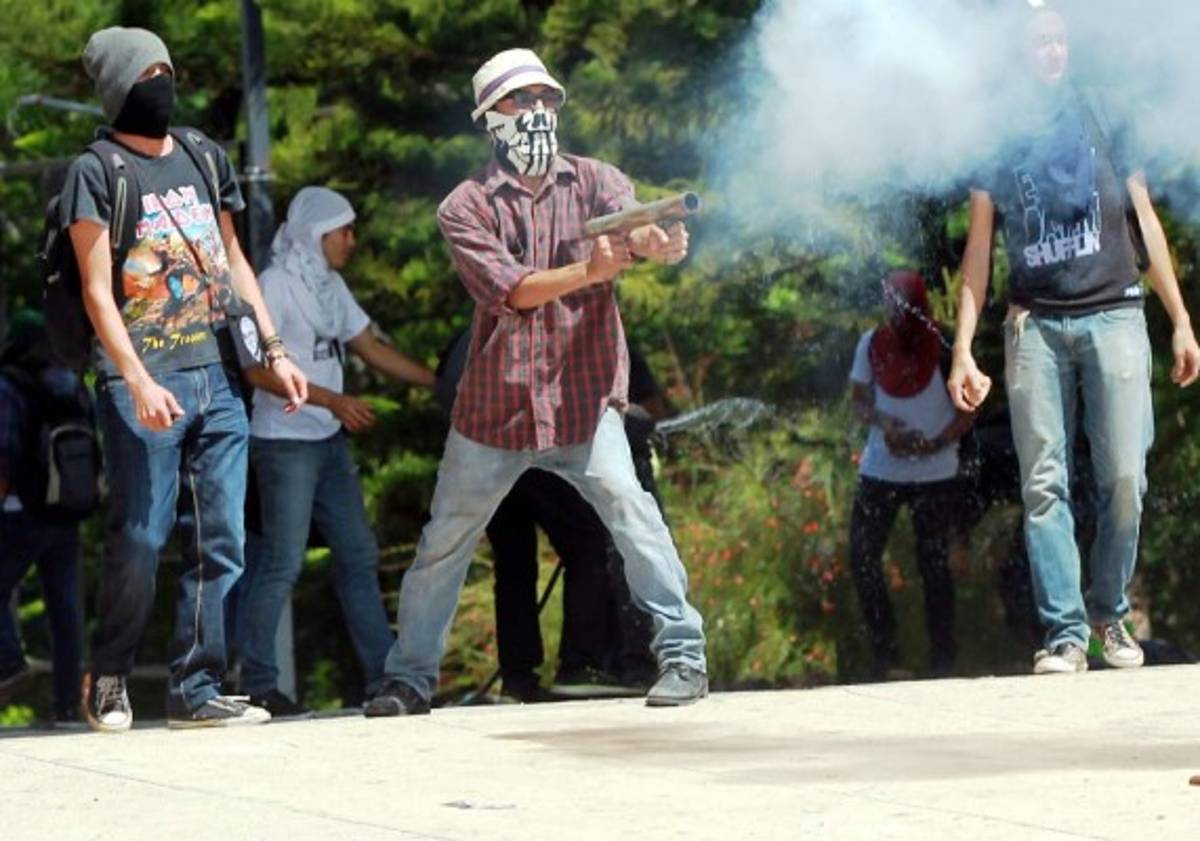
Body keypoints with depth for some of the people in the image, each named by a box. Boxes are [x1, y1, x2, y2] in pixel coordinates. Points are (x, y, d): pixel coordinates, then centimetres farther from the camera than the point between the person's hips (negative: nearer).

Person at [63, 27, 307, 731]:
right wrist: (137, 381, -17)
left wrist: (275, 349, 13)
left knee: (221, 542, 1)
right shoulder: (97, 172, -2)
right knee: (140, 540, -5)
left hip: (219, 380, 5)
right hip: (145, 385, -5)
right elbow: (97, 290, -7)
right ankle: (109, 679, 12)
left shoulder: (205, 160, 15)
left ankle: (197, 690, 5)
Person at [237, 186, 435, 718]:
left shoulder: (329, 287, 15)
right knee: (283, 562, -9)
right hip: (285, 441, -9)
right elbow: (260, 369, -17)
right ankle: (258, 684, -5)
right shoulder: (276, 285, -10)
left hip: (329, 440, 9)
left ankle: (382, 673, 12)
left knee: (358, 554, 8)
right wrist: (332, 400, -21)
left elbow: (373, 351, 19)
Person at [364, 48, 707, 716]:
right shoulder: (467, 208, -3)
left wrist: (659, 242, -46)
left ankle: (684, 655, -18)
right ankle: (411, 677, 26)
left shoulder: (594, 182, 1)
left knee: (626, 505, -22)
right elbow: (508, 287, -19)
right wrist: (588, 271, -35)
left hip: (584, 400, -1)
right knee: (445, 541, 11)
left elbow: (630, 226, -21)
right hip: (495, 406, 1)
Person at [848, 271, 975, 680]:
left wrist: (935, 443, -18)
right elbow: (858, 399, 11)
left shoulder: (942, 346, -6)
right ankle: (884, 651, 8)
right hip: (879, 470, 3)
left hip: (935, 473, -3)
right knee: (862, 557, -3)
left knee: (933, 562, 1)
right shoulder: (872, 343, 4)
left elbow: (968, 408, -3)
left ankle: (943, 657, 9)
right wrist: (882, 423, -11)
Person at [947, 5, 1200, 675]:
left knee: (1124, 479, -7)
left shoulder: (1101, 119, 10)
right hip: (1035, 324, 0)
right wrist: (964, 351, 2)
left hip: (1113, 315, 0)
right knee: (1044, 484, -6)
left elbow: (1145, 221, 12)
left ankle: (1110, 612, 10)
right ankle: (1065, 632, -5)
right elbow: (979, 249, 10)